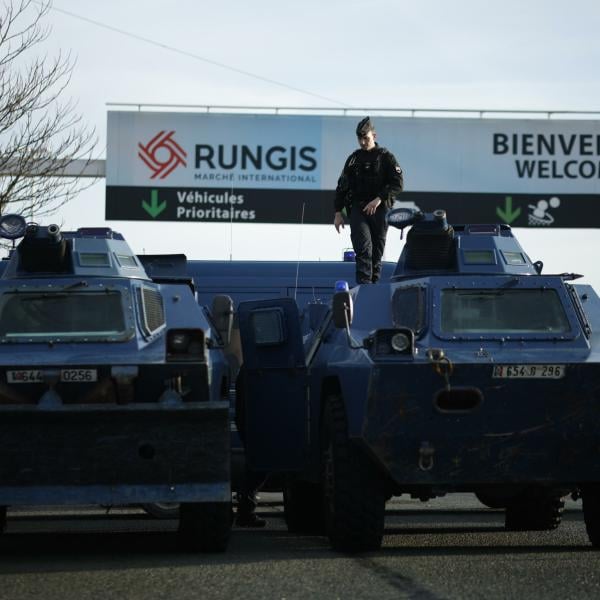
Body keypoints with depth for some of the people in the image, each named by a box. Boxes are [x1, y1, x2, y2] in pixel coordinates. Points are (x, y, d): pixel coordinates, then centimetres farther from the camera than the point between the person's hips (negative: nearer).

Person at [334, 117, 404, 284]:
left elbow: (398, 184, -5)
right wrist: (338, 212, 9)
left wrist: (379, 199, -17)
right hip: (357, 209, 1)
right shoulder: (354, 158, 13)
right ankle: (364, 285, -24)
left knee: (377, 251, 3)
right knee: (363, 247, -15)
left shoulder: (386, 157, 4)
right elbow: (342, 186, 16)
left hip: (380, 209, -1)